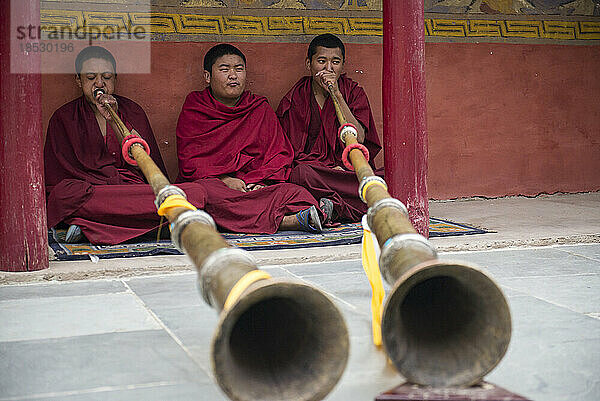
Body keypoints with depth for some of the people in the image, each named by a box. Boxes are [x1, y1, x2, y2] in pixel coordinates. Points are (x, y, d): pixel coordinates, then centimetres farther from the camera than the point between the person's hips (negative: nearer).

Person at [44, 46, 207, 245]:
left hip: (135, 188, 3)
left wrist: (114, 121, -7)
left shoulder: (132, 111, 18)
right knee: (64, 192, -38)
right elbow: (57, 178, 4)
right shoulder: (63, 118, 13)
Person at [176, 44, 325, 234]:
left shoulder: (261, 109, 18)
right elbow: (189, 162, 1)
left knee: (296, 192, -25)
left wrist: (261, 181, -11)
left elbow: (280, 154, 10)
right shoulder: (193, 109, 11)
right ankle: (285, 219, -46)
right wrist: (224, 181, -16)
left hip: (254, 187, 2)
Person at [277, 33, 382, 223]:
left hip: (351, 170, 1)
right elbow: (290, 152, 0)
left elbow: (358, 140, -7)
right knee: (302, 172, -37)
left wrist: (336, 94, -11)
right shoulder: (293, 100, 5)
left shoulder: (354, 92, 9)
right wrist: (330, 168, -15)